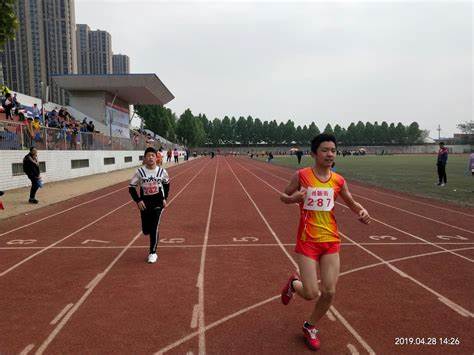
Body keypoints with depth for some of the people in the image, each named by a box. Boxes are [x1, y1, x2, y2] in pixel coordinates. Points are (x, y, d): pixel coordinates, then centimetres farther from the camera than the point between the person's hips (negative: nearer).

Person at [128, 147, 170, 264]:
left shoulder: (162, 171, -4)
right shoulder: (140, 171, -8)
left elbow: (166, 184, 14)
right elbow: (131, 187, -1)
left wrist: (164, 198, 7)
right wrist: (138, 200, -9)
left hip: (158, 203, -1)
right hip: (144, 204, 1)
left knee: (154, 229, -4)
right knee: (146, 230, 8)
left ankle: (153, 253, 10)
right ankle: (154, 236, 44)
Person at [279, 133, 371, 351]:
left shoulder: (338, 181, 1)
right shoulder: (301, 175, -8)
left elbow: (351, 202, 17)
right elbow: (283, 196, 4)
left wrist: (362, 211, -5)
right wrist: (294, 198, -19)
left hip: (331, 242, 4)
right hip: (307, 242, -3)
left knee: (329, 292, 4)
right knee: (311, 294, -5)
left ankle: (310, 327, 32)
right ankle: (294, 284, 33)